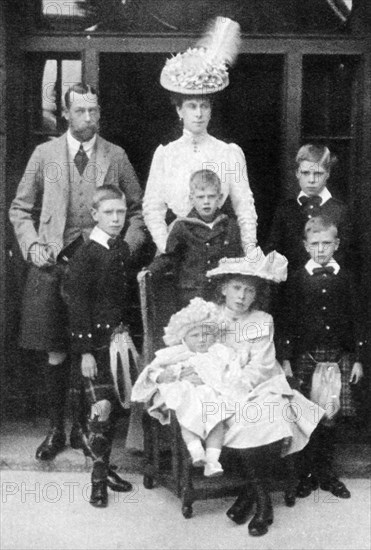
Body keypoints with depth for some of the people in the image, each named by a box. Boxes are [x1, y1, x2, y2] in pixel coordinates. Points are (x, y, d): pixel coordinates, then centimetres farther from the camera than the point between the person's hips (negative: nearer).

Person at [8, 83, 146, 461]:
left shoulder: (116, 157, 8)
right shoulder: (44, 155, 7)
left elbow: (136, 209, 14)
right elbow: (20, 210, 12)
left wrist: (127, 247, 0)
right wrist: (32, 246, -3)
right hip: (54, 262, 0)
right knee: (56, 353, 3)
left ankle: (83, 427, 19)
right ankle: (55, 429, 19)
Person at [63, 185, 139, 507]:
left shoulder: (123, 250, 8)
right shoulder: (86, 255, -12)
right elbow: (77, 304, -13)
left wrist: (127, 332, 12)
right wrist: (85, 351, -15)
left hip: (118, 336, 6)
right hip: (94, 339, -6)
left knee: (117, 406, 10)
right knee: (102, 407, -9)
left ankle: (104, 466, 27)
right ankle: (98, 478, 6)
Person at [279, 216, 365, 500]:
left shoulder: (345, 279, 5)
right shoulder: (297, 279, 2)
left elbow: (356, 320, 7)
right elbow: (289, 321, 1)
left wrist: (358, 359, 4)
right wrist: (287, 359, -2)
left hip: (339, 356, 1)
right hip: (306, 356, -1)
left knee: (331, 418, 6)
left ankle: (327, 474, 21)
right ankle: (307, 474, 15)